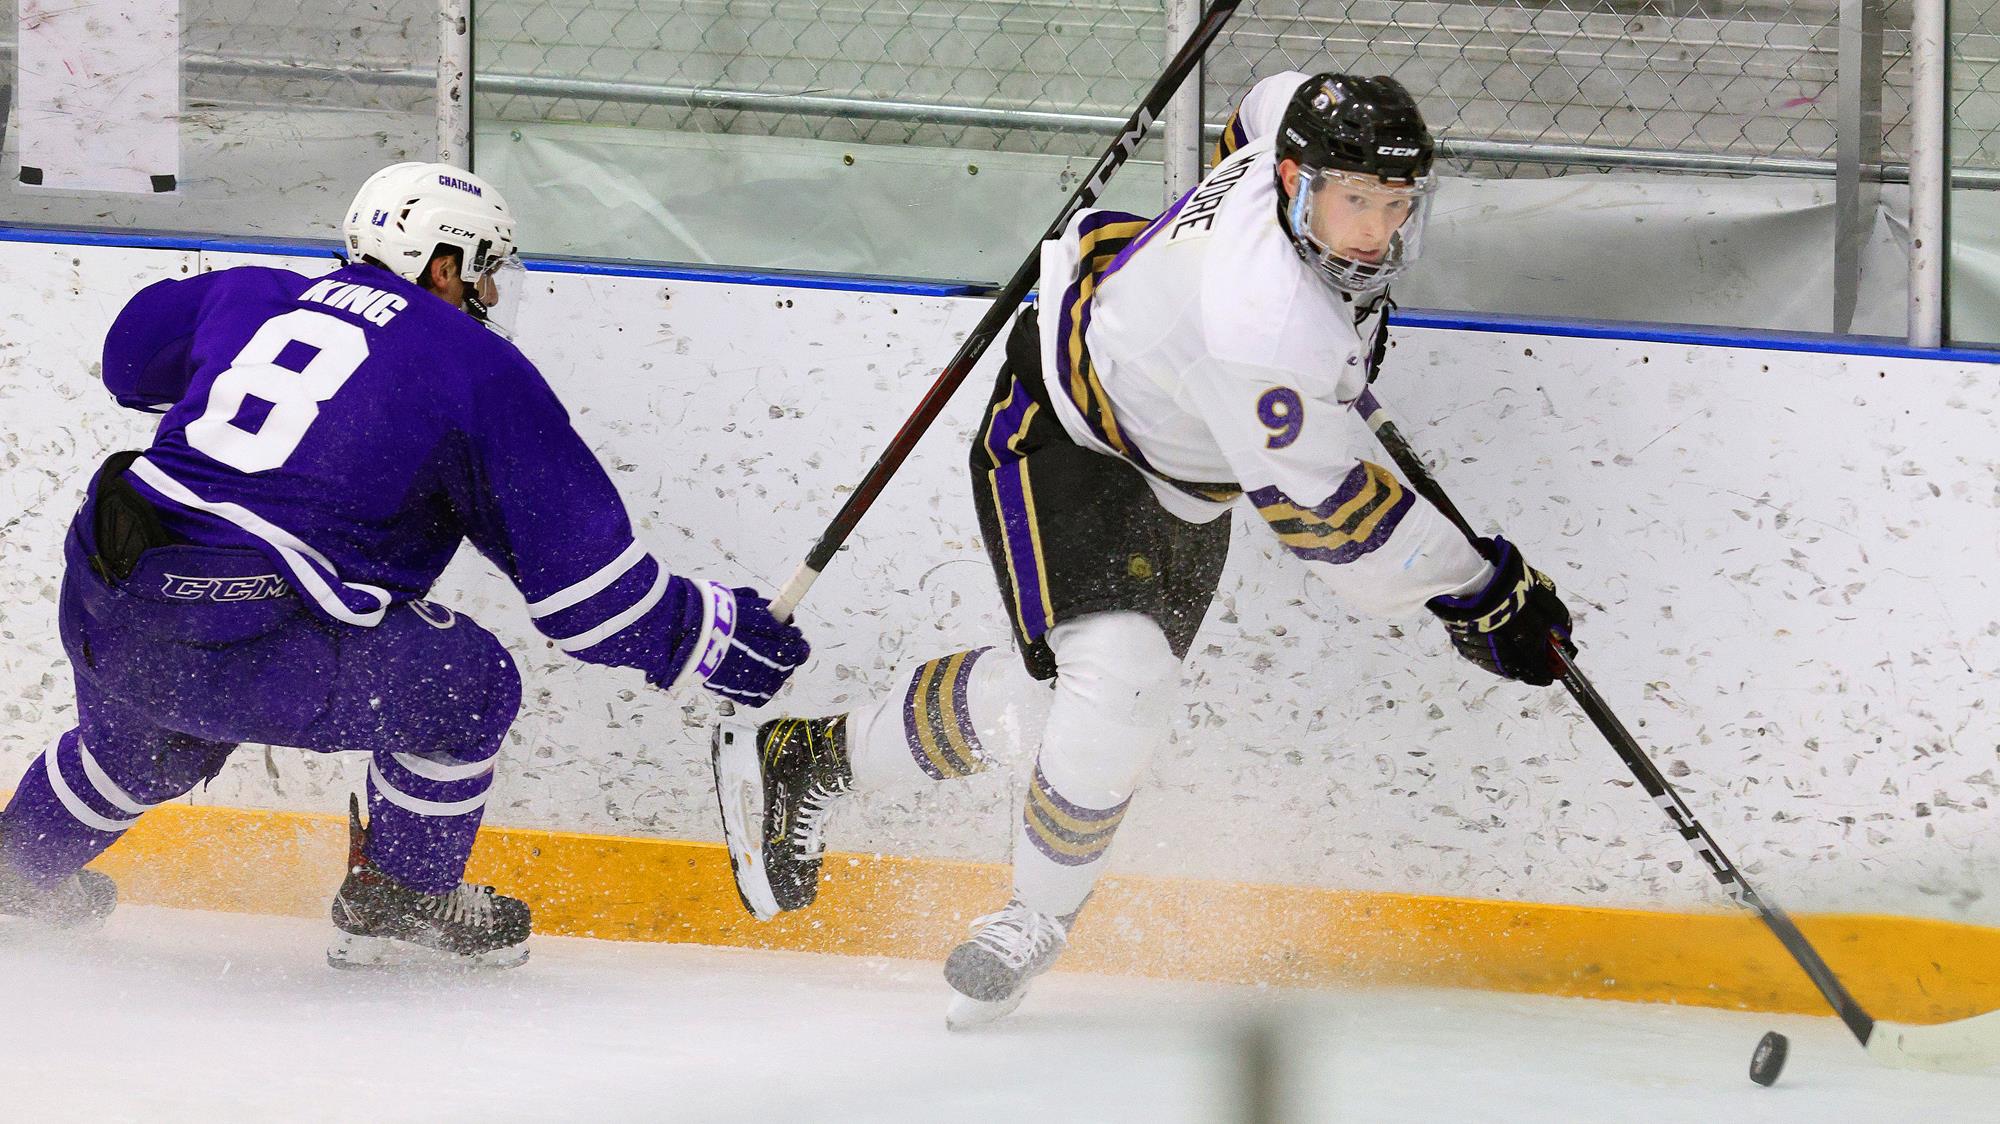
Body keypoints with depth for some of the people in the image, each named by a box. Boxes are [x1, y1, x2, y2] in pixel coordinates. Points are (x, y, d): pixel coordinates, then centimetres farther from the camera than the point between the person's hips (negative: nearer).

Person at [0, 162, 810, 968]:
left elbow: (130, 360, 37)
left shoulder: (250, 295, 16)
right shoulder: (477, 369, 1)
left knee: (160, 721, 38)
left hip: (99, 620, 7)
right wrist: (710, 630, 10)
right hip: (248, 643, -7)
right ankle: (396, 903, 22)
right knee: (466, 682, 11)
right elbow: (577, 565, 0)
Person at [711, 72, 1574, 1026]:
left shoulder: (1301, 124, -17)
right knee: (1120, 679, -26)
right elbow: (1321, 506, -35)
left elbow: (1262, 108, 11)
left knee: (1047, 695, 16)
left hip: (1177, 469, 9)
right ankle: (1039, 913, -1)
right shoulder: (1264, 314, -41)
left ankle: (808, 760, 34)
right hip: (1065, 436, -9)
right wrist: (1480, 595, -28)